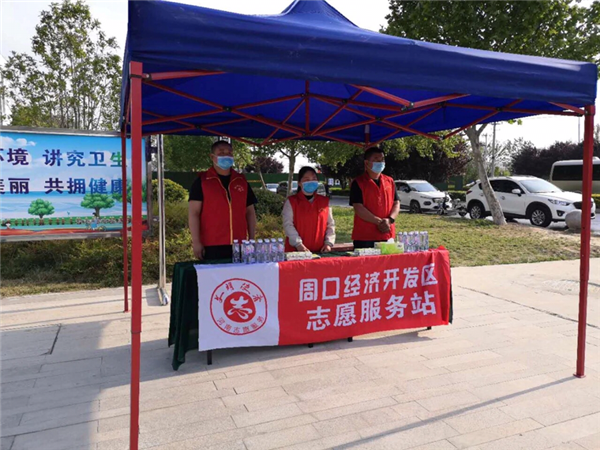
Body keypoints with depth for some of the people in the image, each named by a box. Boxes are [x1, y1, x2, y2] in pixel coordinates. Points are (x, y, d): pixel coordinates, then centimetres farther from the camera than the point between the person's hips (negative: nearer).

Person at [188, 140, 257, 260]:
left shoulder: (242, 181, 13)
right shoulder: (202, 181, 1)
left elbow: (250, 212, 15)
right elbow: (193, 213, -4)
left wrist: (252, 240, 9)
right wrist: (196, 242, -11)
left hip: (239, 246, 4)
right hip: (212, 246, -3)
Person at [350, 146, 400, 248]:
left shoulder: (389, 181, 13)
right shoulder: (358, 183, -3)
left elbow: (397, 203, 11)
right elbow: (358, 208, -11)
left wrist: (390, 220, -9)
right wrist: (379, 222, -16)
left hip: (387, 235, 5)